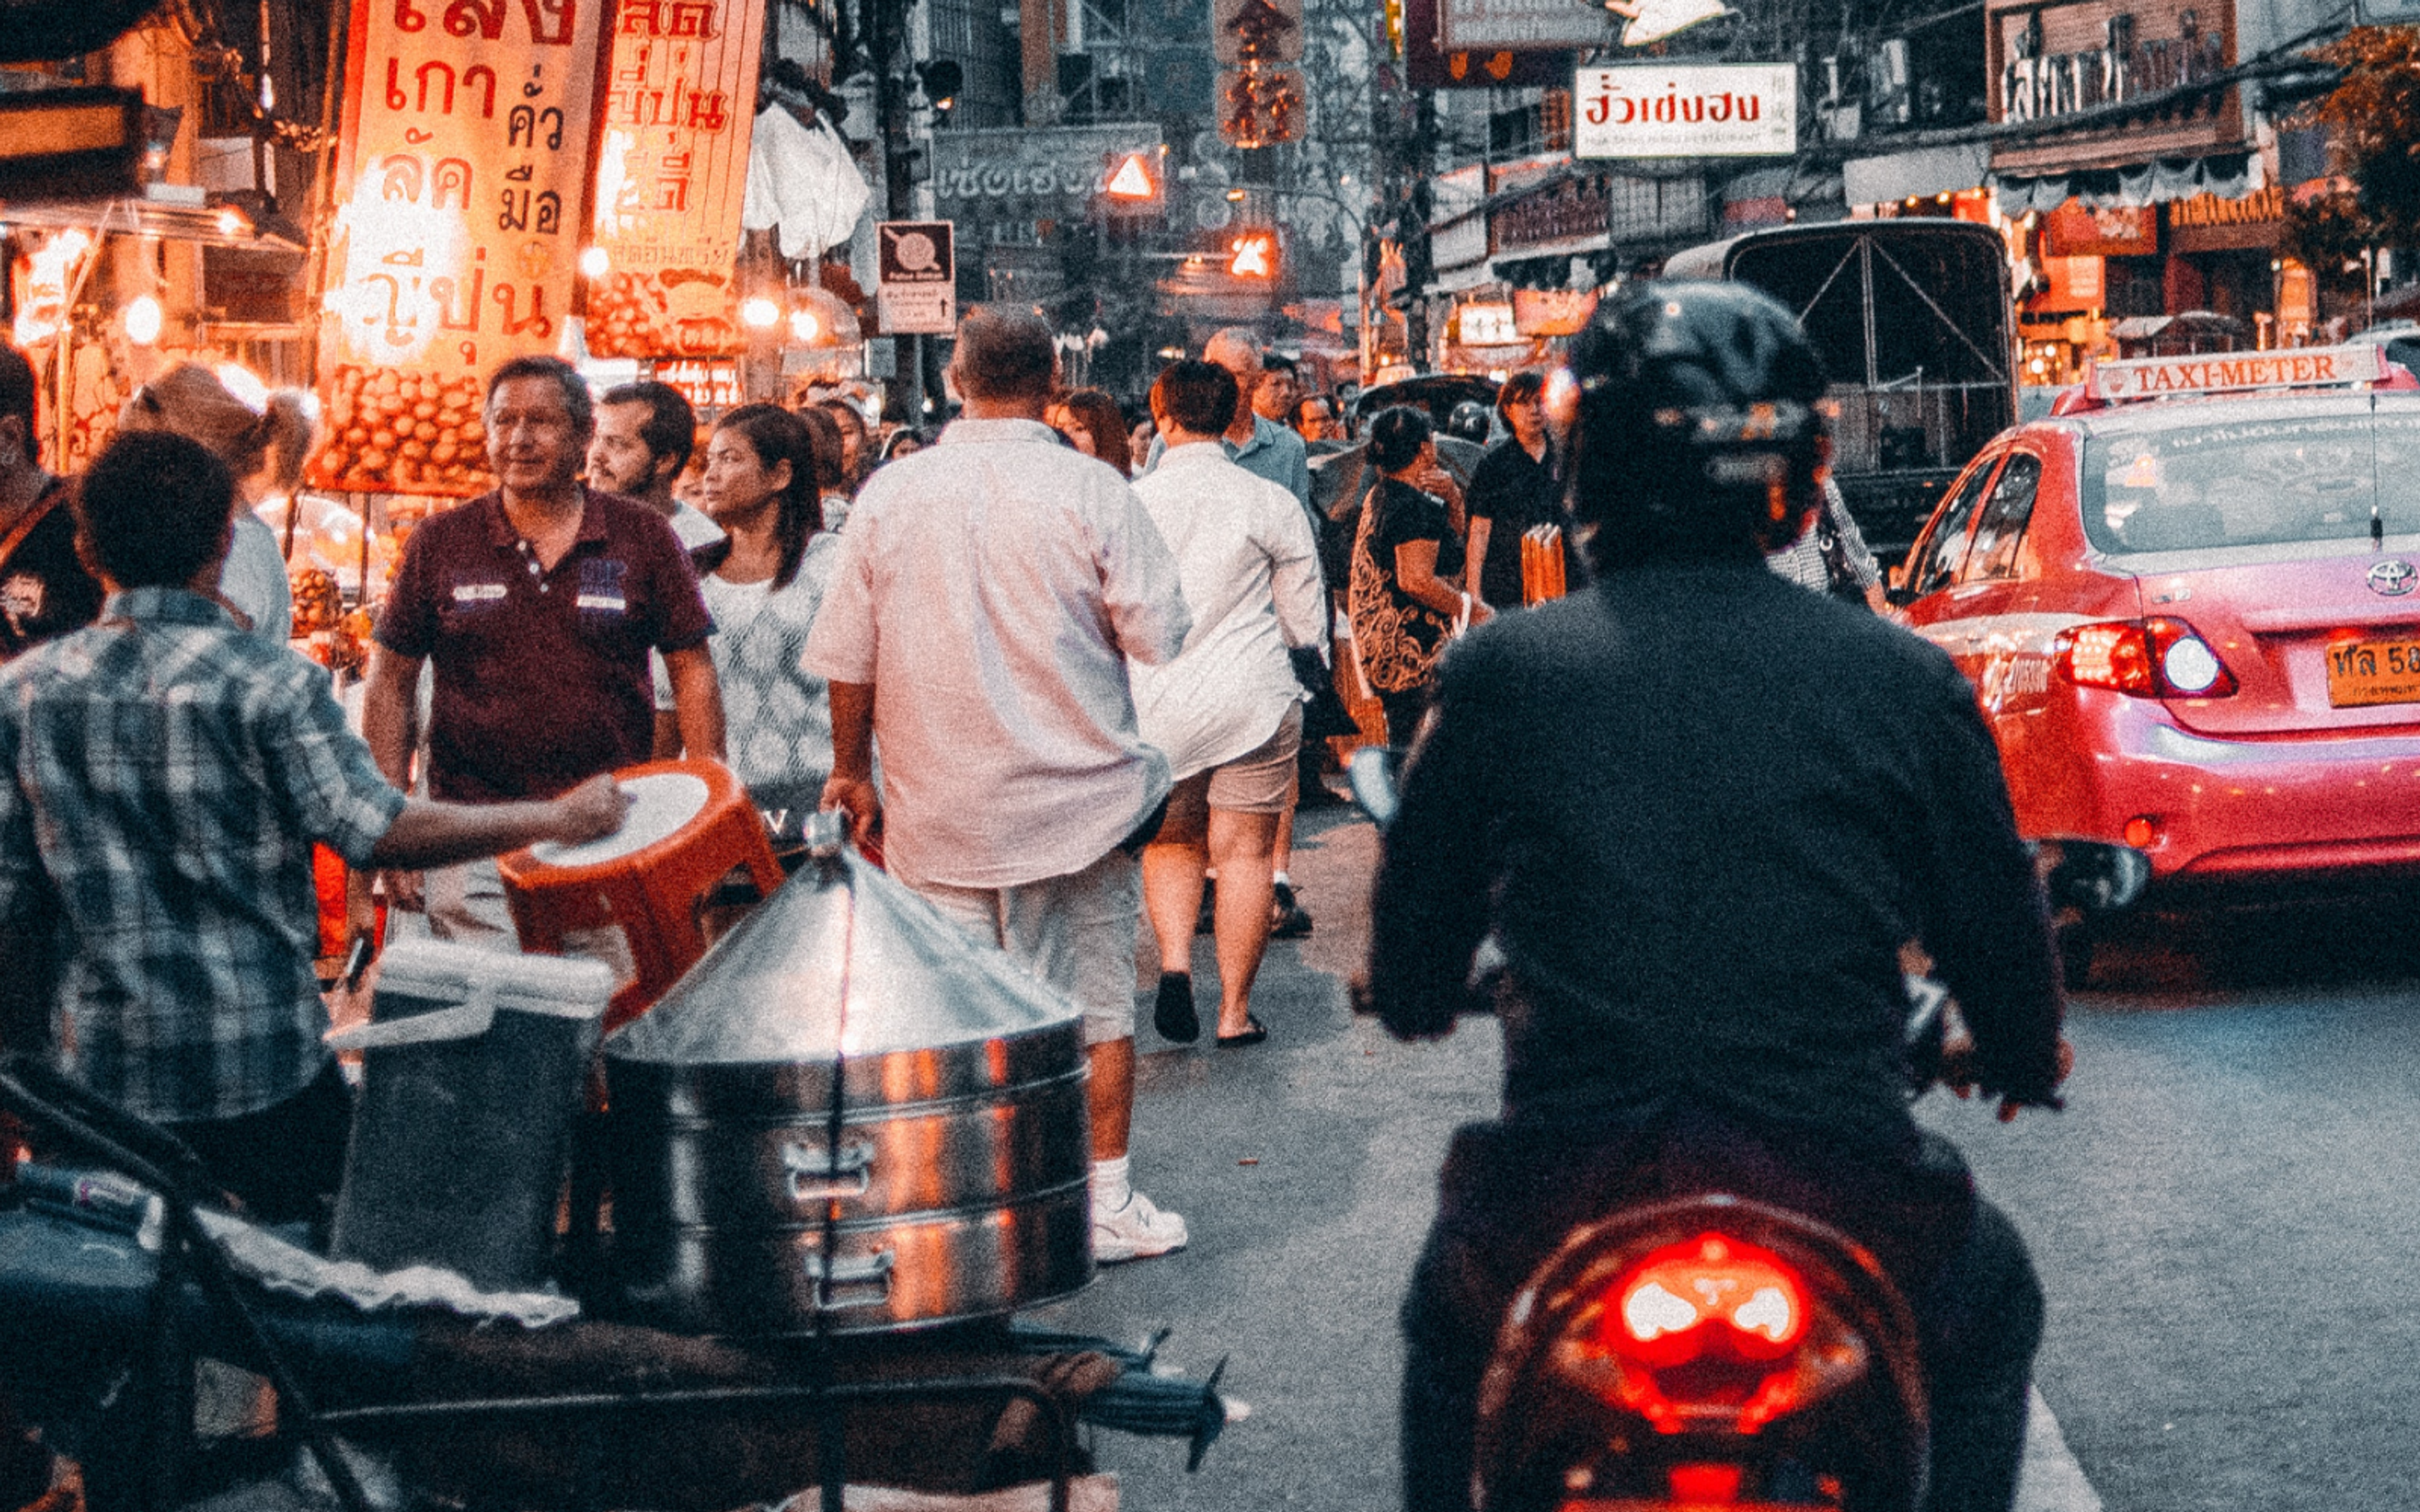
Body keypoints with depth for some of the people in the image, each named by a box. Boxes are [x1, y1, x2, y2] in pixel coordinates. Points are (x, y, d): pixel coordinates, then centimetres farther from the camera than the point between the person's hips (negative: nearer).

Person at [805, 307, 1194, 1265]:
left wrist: (852, 771, 14)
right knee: (1094, 1006, 9)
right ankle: (1105, 1205, 14)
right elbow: (1159, 636, -9)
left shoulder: (890, 493, -2)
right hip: (1078, 796, -2)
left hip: (936, 807, 2)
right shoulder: (1091, 491, -9)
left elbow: (847, 656, 2)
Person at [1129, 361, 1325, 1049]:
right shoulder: (1270, 503, -4)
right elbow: (1307, 624, 1)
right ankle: (1235, 1010, 10)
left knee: (1171, 843, 18)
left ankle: (1174, 963, -4)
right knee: (1245, 850, 7)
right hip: (1255, 698, -1)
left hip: (1155, 707, 1)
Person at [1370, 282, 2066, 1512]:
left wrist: (1419, 998, 36)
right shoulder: (1906, 682, -2)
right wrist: (2024, 1059, 33)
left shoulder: (1498, 674, -1)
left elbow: (1414, 920, 11)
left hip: (1563, 1223, 0)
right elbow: (1996, 925, 9)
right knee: (1990, 1313, 34)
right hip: (1839, 1199, 0)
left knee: (1449, 1336, 35)